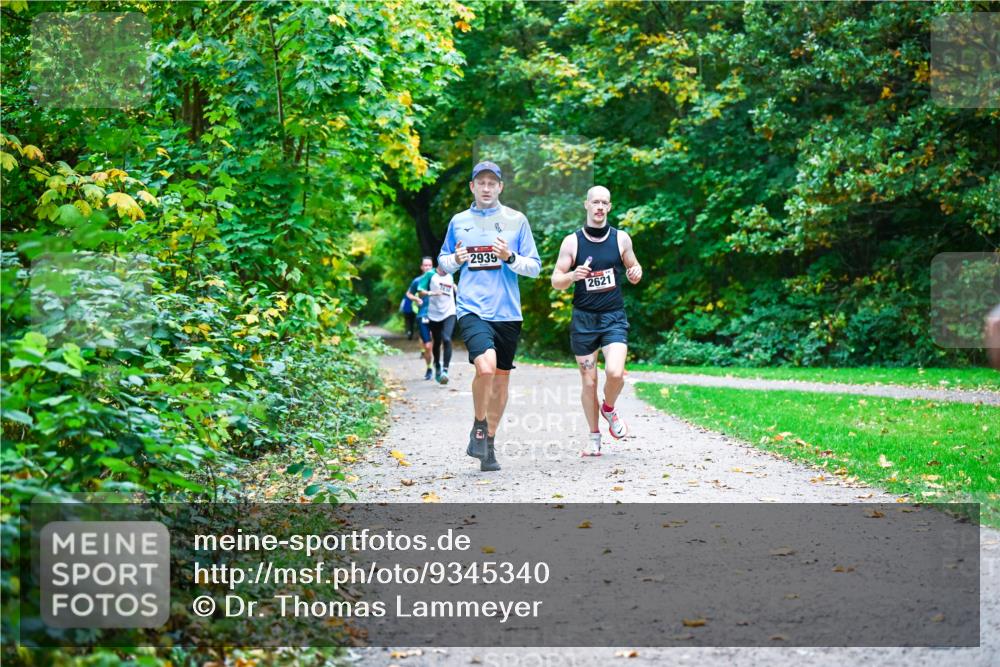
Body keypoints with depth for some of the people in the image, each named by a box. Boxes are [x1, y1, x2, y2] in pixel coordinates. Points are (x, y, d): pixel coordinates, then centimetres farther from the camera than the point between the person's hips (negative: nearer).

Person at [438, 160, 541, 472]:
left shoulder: (516, 220, 5)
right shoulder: (459, 222, 8)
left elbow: (535, 267, 5)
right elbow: (443, 262, 20)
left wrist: (510, 257, -14)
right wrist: (456, 259, -3)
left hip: (507, 312, 2)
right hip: (472, 309, -2)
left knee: (501, 377, 8)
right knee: (486, 367, -24)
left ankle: (489, 442, 25)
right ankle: (478, 427, 0)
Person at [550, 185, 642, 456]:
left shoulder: (621, 239, 3)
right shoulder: (572, 241, 0)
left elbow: (633, 269, 16)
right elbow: (555, 281, 1)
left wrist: (636, 273, -8)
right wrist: (572, 276, -20)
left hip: (614, 317, 0)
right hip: (583, 319, 0)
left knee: (615, 372, -20)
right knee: (589, 381, 4)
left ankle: (609, 408, 13)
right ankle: (594, 437, 20)